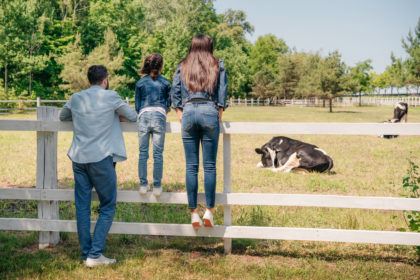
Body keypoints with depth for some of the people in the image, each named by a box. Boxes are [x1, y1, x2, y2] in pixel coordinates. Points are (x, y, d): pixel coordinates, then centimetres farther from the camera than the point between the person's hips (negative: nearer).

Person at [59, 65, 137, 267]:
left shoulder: (76, 98, 10)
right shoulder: (111, 97, -3)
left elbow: (62, 117, 27)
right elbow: (133, 117, 7)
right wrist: (117, 116, 24)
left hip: (78, 158, 5)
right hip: (101, 158, -5)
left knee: (82, 207, 8)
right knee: (107, 207, 4)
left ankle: (86, 254, 12)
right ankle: (95, 254, -2)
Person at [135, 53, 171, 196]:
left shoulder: (140, 83, 10)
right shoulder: (165, 82, 8)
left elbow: (137, 105, 12)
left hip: (143, 116, 1)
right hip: (159, 116, -1)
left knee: (143, 153, 5)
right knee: (158, 153, 1)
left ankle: (143, 185, 4)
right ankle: (157, 186, 1)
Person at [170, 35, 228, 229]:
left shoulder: (182, 67, 12)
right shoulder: (218, 66, 10)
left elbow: (174, 92, 7)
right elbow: (223, 93, 4)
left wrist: (180, 114, 12)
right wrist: (219, 114, 11)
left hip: (188, 112, 1)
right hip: (210, 112, -1)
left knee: (191, 166, 3)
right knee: (209, 166, 2)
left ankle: (194, 213, 4)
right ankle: (209, 211, 0)